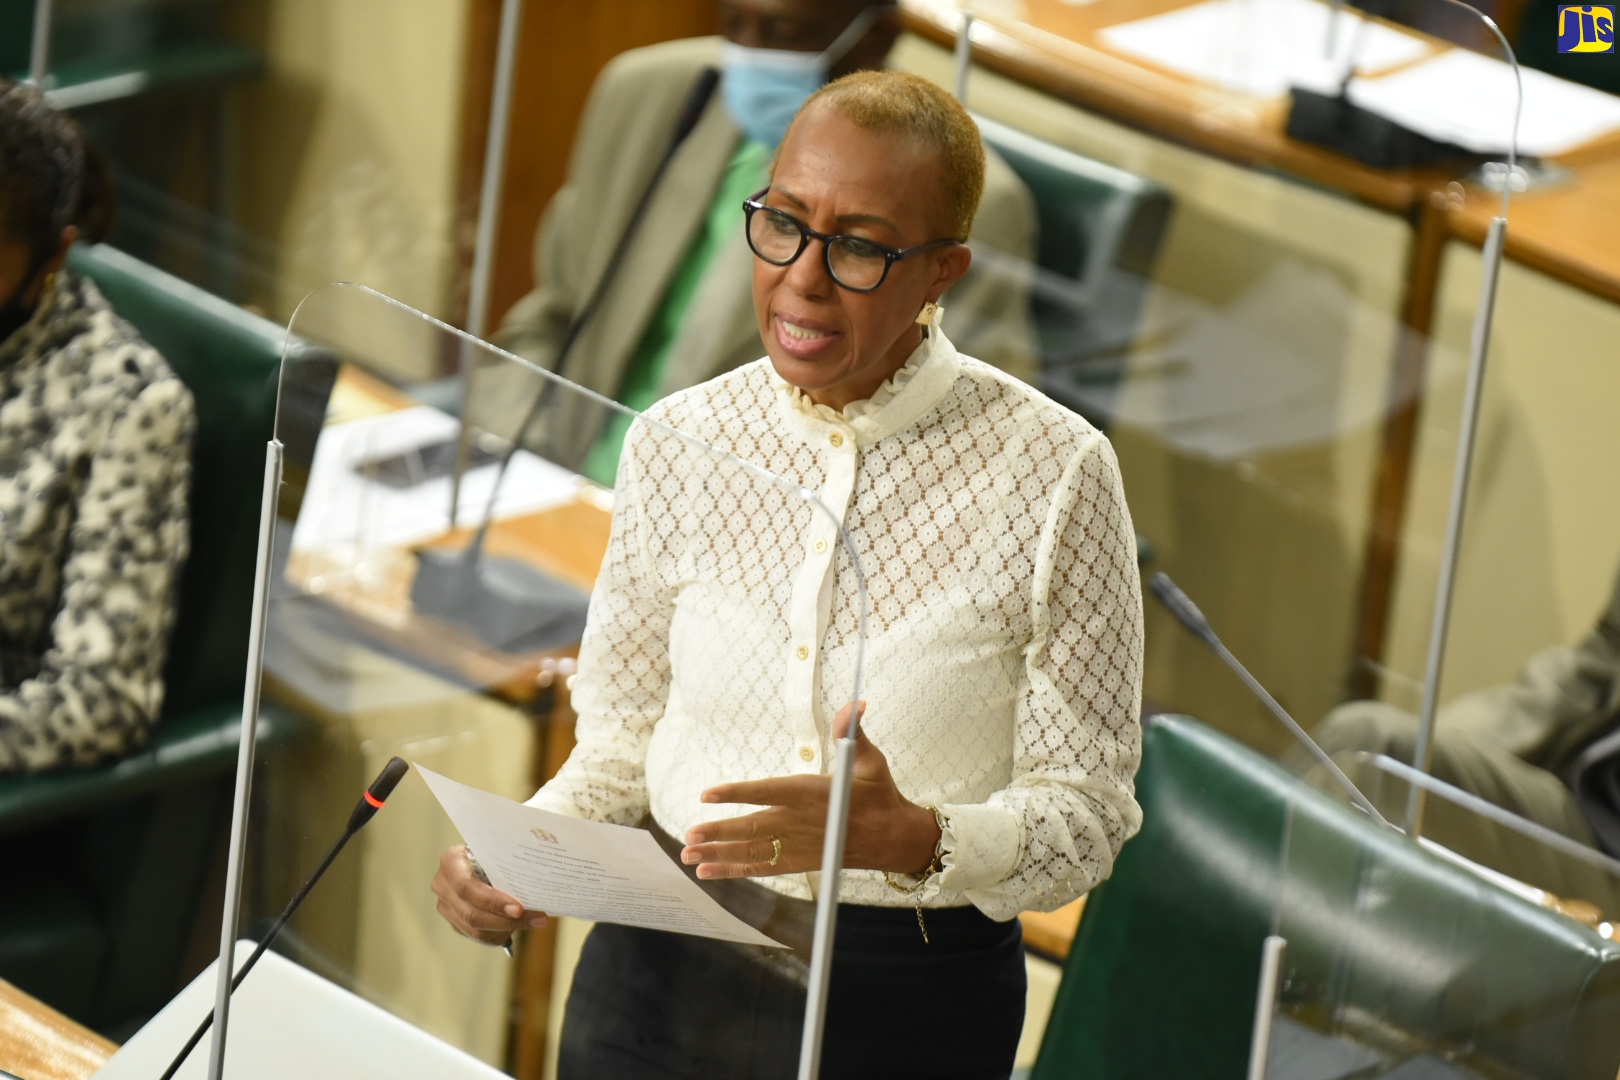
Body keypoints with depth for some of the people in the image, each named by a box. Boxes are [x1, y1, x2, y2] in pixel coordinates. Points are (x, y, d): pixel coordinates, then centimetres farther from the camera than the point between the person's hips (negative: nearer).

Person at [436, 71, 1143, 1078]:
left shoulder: (1055, 472, -13)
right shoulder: (678, 442, -3)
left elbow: (1087, 815, -11)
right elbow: (624, 739, 7)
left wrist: (911, 838, -29)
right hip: (664, 983, 3)